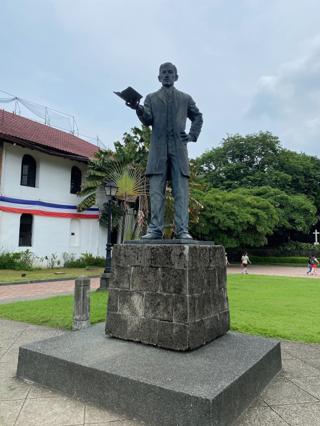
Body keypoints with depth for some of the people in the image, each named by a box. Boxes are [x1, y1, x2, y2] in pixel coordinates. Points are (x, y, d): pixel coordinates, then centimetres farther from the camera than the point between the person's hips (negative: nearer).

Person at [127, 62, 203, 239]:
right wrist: (140, 111, -17)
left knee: (181, 191, -7)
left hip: (179, 148, 0)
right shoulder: (151, 98, 19)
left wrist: (192, 135, 8)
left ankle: (182, 230, -8)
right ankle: (155, 229, -4)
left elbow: (198, 117, 25)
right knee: (156, 191, -5)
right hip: (158, 149, 0)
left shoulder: (185, 98, 21)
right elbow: (148, 121, 4)